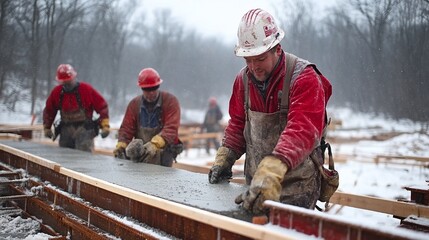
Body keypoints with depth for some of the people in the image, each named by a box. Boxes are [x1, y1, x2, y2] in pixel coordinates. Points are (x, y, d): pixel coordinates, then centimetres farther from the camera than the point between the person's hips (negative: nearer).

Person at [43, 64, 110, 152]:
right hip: (66, 130, 5)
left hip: (84, 129, -5)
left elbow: (102, 106, -5)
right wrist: (47, 128, 16)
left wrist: (105, 126, -9)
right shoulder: (56, 92, 3)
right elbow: (49, 110, 18)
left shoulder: (86, 89, -8)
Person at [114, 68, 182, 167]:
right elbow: (126, 128, 8)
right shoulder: (134, 104, 8)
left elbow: (171, 129, -16)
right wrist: (121, 144, -12)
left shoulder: (170, 101, -4)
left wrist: (155, 144, -31)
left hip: (163, 149, -3)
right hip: (140, 149, 4)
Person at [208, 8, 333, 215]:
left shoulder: (303, 78, -17)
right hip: (256, 183, 5)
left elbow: (302, 131, -31)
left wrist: (271, 171, -45)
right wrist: (224, 158, -2)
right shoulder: (243, 79, 4)